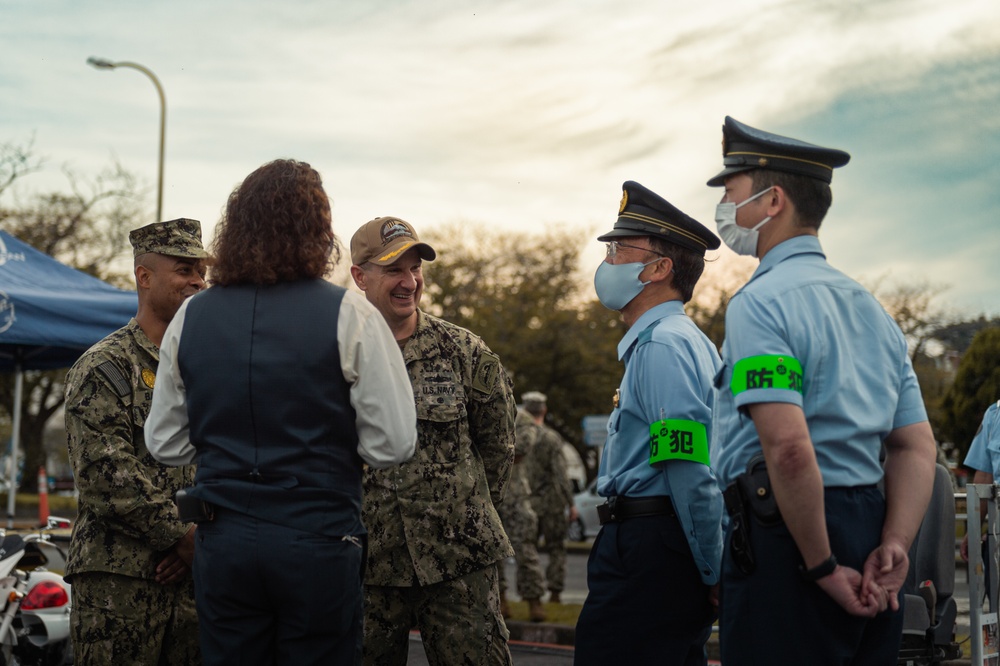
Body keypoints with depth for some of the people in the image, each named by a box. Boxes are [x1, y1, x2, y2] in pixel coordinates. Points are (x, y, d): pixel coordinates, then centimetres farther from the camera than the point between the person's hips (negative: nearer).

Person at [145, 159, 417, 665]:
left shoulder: (190, 317, 3)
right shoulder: (349, 316, -9)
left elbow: (164, 445, 9)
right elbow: (393, 444, -10)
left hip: (222, 545, 4)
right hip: (319, 540, -3)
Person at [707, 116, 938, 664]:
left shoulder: (759, 301, -11)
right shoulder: (870, 307, 16)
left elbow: (788, 446, -23)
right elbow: (917, 447, 11)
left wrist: (822, 567, -16)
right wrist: (893, 546, 0)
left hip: (784, 536, -8)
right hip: (866, 524, 9)